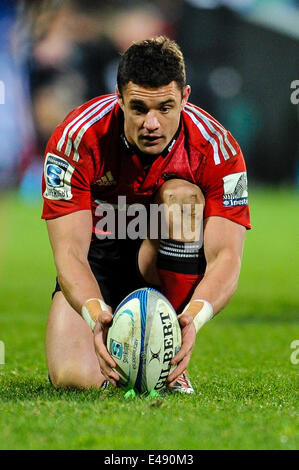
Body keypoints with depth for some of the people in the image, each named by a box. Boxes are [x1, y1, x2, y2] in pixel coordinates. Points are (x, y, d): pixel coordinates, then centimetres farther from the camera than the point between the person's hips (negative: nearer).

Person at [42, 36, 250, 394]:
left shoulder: (216, 148, -24)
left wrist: (194, 317, -51)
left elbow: (226, 256, -30)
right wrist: (96, 314, -50)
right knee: (72, 377, -25)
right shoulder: (77, 137, -25)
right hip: (99, 257, 0)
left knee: (181, 194, -33)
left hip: (168, 260, 0)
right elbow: (69, 251, -29)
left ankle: (170, 365, -23)